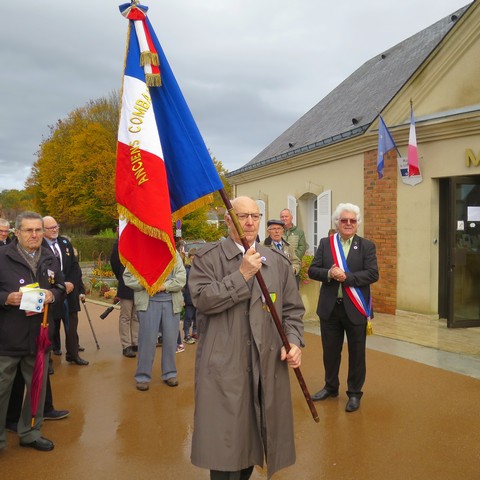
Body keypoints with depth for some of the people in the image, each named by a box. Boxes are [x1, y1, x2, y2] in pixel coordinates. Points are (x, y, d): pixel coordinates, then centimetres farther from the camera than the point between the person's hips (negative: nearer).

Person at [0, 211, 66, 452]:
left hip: (39, 336, 5)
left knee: (38, 387, 16)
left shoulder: (50, 259, 7)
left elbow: (61, 289, 14)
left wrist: (52, 295, -6)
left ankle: (30, 433, 34)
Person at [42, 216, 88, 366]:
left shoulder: (65, 243, 8)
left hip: (70, 289, 5)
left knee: (72, 324, 8)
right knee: (53, 324, 7)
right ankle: (55, 347, 23)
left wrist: (72, 283, -6)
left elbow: (74, 266, 8)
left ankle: (73, 354, 17)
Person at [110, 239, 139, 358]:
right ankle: (126, 346, 8)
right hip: (126, 287, -3)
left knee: (137, 317, 11)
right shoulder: (120, 243, -5)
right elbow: (114, 262, 3)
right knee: (125, 317, 2)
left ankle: (135, 343, 20)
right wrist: (121, 278, 9)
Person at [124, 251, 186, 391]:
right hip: (148, 302, -2)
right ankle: (143, 376, 12)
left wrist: (165, 285, -13)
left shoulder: (174, 253, 10)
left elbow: (181, 277, 1)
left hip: (171, 301, 2)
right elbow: (128, 276, -1)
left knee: (170, 338, 7)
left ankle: (169, 373, 22)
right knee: (147, 339, -1)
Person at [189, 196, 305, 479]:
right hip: (223, 365, -3)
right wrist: (242, 274, -17)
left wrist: (294, 341, -5)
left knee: (254, 435, 14)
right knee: (225, 441, 2)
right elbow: (202, 299, -14)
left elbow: (293, 309, 11)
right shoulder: (208, 258, -1)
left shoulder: (279, 262, 10)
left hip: (267, 366, 4)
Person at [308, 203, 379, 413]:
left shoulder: (367, 246, -1)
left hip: (355, 308, -2)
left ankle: (354, 393, 27)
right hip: (330, 307, 2)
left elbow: (373, 274, -12)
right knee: (330, 351, 16)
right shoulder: (325, 243, 4)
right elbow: (312, 270, -1)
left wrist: (346, 276, -22)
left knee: (356, 352, 10)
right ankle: (331, 387, 36)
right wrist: (328, 273, -20)